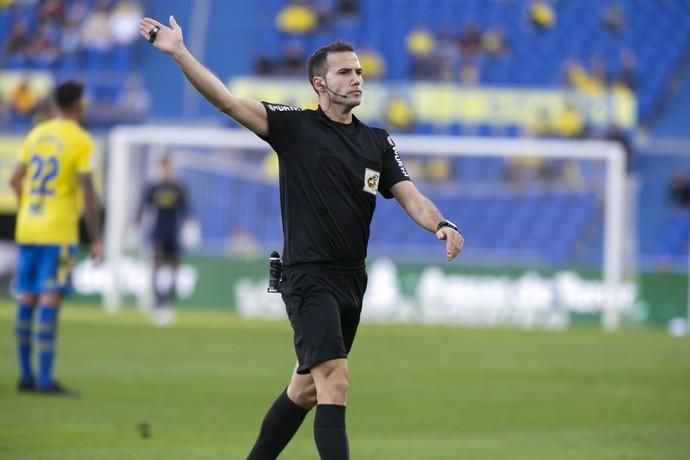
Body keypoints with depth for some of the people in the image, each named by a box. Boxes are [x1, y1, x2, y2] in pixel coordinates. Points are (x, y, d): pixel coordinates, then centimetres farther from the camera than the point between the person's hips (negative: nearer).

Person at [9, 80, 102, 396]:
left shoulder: (37, 134, 10)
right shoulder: (81, 142, -9)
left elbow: (15, 180, 17)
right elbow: (88, 193, -13)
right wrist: (96, 240, -9)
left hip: (27, 230, 6)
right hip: (59, 233, -6)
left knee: (27, 298, 11)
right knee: (50, 299, -9)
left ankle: (26, 375, 15)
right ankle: (45, 379, -13)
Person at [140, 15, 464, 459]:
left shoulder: (378, 141, 10)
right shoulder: (295, 126, -4)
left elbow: (410, 197, 4)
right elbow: (228, 101, -12)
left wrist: (441, 225, -18)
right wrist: (179, 53, -23)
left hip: (351, 281, 6)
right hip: (309, 279, -6)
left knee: (306, 387, 15)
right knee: (335, 382, -19)